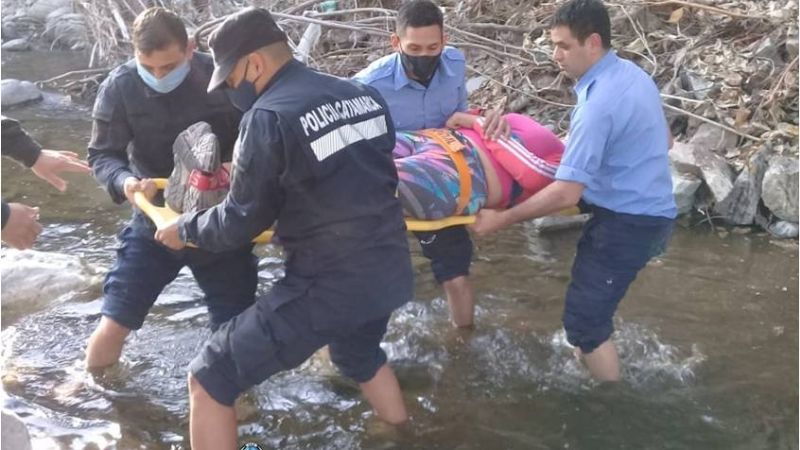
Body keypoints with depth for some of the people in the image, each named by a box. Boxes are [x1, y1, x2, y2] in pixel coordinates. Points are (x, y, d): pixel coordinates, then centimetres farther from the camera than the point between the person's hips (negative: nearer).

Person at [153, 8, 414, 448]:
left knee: (209, 380, 6)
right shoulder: (364, 95, 6)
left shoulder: (269, 115, -14)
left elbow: (241, 222, -7)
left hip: (325, 288, -8)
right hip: (387, 272, 8)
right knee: (359, 355, 38)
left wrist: (183, 229, 12)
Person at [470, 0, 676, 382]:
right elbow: (664, 139, 20)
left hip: (627, 223, -10)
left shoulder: (599, 102, -26)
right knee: (589, 303, 24)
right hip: (649, 212, 10)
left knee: (583, 320, -3)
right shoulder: (633, 74, 5)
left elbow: (566, 193, -28)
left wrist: (501, 219, -20)